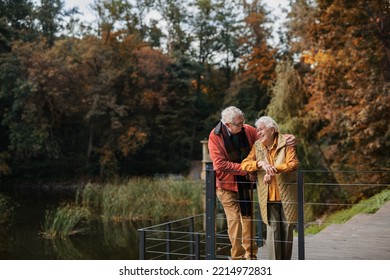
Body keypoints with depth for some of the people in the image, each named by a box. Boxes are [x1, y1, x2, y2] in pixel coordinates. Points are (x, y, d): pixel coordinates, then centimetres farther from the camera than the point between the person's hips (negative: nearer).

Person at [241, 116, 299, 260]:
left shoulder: (286, 143, -3)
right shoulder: (257, 146, 6)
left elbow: (293, 163, -15)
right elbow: (244, 164, -4)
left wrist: (274, 170, -29)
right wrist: (261, 164, -22)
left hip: (287, 194, -1)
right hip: (268, 197, 1)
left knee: (287, 229, 8)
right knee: (272, 230, -2)